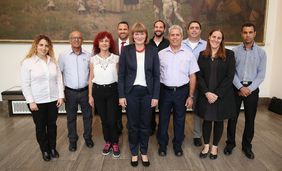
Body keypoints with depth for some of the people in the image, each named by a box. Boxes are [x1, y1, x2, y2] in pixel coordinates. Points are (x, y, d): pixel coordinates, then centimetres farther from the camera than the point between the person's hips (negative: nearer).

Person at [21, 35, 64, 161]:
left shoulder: (53, 61, 4)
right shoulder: (28, 62, -7)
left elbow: (59, 79, 5)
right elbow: (25, 84, -8)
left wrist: (61, 95, -1)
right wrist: (31, 101, -11)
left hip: (53, 99, 3)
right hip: (37, 101, -3)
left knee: (52, 124, 14)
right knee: (40, 126, 11)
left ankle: (53, 148, 32)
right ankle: (45, 150, 29)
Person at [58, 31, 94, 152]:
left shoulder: (88, 55, 0)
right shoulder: (63, 56, -2)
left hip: (85, 91, 1)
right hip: (70, 92, 0)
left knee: (87, 115, 12)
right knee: (71, 117, 12)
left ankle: (88, 137, 32)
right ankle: (72, 140, 30)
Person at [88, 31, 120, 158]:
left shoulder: (116, 58, -1)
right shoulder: (93, 59, 3)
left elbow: (119, 76, 1)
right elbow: (91, 78, 7)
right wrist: (90, 95, 5)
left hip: (112, 90, -2)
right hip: (98, 91, 2)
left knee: (112, 120, -1)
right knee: (104, 120, 12)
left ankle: (115, 143, 21)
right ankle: (107, 142, 31)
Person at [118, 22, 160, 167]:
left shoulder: (152, 51, 0)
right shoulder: (126, 50, -2)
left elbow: (156, 75, 0)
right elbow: (121, 74, -2)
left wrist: (156, 96, -4)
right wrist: (121, 95, -6)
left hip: (147, 93, 1)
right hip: (131, 92, 0)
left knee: (145, 125, 12)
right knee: (133, 125, 11)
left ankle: (144, 152, 33)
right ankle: (134, 153, 32)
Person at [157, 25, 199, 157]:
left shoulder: (188, 55, 0)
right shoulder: (161, 54, 1)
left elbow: (192, 76, 1)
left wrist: (191, 96, -3)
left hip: (182, 91, 0)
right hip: (165, 91, 0)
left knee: (180, 120, 12)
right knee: (163, 119, 11)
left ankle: (178, 145, 32)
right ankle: (162, 145, 30)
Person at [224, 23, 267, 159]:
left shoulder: (261, 52, 3)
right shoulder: (235, 51, 0)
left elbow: (261, 74, -2)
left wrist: (249, 88, -12)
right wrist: (240, 87, -13)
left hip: (252, 89, 1)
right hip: (236, 88, -1)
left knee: (250, 119, 9)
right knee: (232, 117, 5)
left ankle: (247, 146, 26)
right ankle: (230, 143, 23)